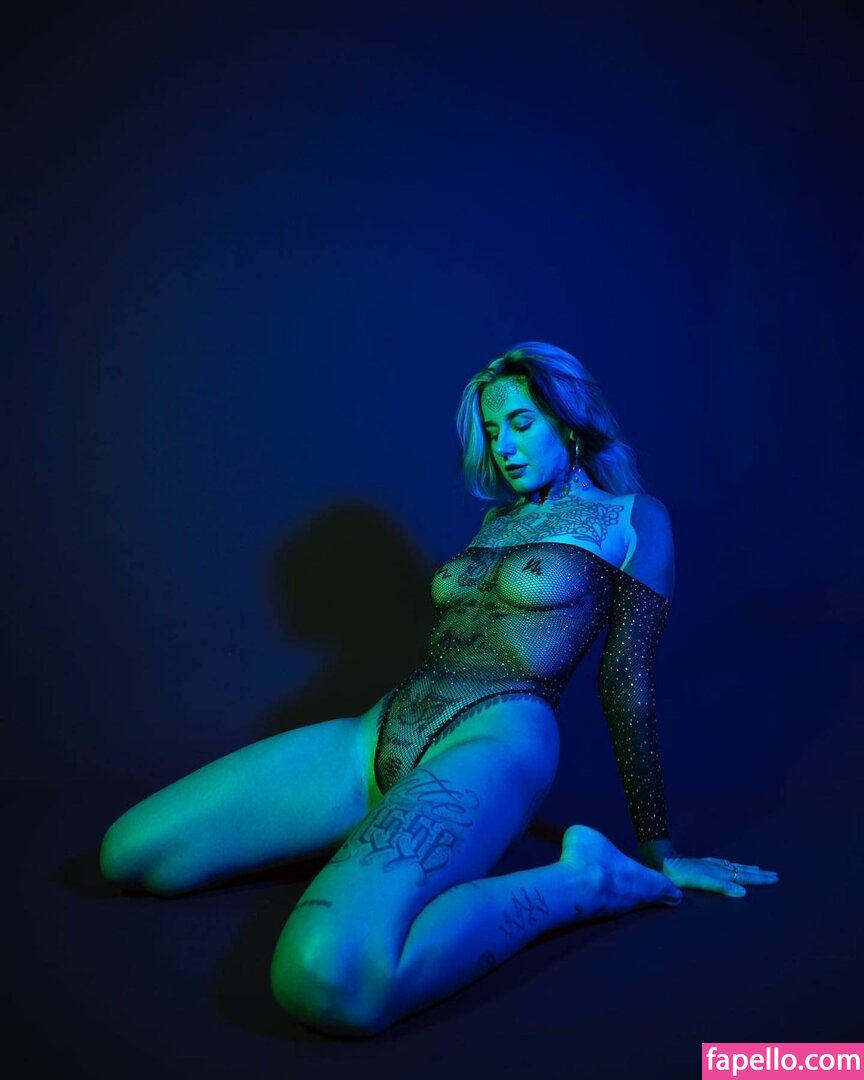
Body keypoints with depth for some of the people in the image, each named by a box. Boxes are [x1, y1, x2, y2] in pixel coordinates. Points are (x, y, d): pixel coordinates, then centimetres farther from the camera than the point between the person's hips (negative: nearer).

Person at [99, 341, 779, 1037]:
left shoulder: (630, 519, 6)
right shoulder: (500, 516, 24)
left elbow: (629, 685, 4)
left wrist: (658, 850, 6)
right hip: (382, 734, 8)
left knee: (329, 980, -36)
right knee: (129, 854, -3)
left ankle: (581, 880, -11)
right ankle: (385, 830, 10)